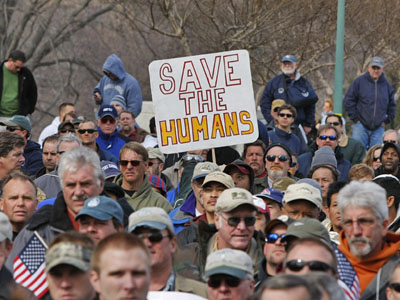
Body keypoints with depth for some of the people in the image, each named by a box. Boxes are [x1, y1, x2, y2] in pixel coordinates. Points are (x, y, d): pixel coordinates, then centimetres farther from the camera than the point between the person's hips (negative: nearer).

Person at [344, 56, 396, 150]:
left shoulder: (386, 85, 9)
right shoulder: (359, 82, -1)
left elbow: (392, 106, 21)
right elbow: (348, 101, 1)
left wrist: (386, 120, 10)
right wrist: (355, 118, -4)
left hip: (378, 127, 3)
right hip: (361, 126, -3)